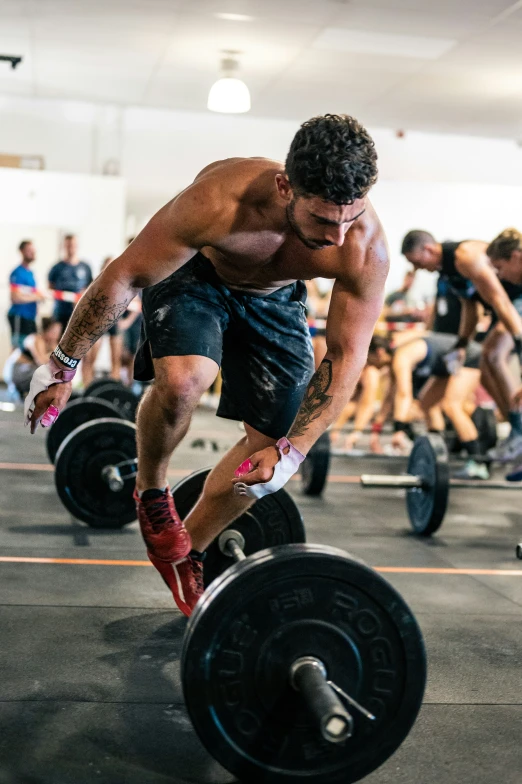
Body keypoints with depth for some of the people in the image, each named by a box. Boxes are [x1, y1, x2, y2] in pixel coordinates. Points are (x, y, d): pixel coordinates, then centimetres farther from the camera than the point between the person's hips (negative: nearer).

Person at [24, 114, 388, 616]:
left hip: (274, 297, 4)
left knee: (272, 440, -1)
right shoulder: (219, 201, -41)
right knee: (183, 379, -34)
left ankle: (187, 552, 21)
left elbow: (345, 357, -22)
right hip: (194, 274, -3)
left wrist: (292, 450, -30)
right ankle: (151, 493, -2)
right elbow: (124, 277, -28)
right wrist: (62, 367, -19)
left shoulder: (366, 248, -33)